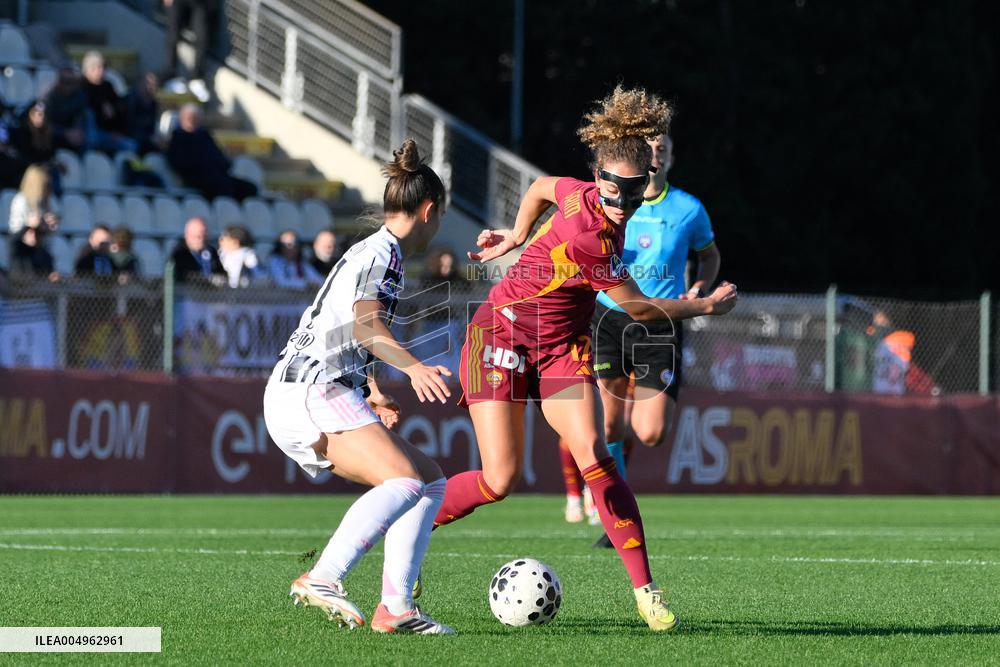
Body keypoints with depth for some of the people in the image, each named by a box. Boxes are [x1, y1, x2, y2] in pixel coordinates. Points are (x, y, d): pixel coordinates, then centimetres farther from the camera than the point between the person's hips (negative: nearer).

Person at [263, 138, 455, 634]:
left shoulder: (376, 251, 25)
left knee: (431, 481, 9)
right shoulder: (381, 253, -6)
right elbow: (366, 326, -23)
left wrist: (372, 393, 47)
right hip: (315, 392, -10)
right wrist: (413, 367, -35)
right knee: (406, 480, -28)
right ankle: (322, 579, -43)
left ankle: (396, 607, -5)